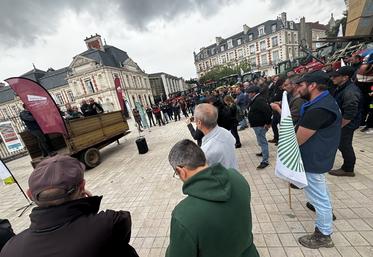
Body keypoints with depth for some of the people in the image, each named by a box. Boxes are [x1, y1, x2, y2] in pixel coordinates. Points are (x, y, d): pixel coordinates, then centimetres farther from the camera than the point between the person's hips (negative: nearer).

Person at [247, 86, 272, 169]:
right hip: (257, 124, 11)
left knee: (262, 142, -6)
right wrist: (251, 122, 16)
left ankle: (265, 161, 0)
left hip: (260, 125, -11)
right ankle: (264, 152, 43)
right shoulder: (256, 100, 12)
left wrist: (268, 123, -24)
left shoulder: (259, 100, -21)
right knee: (261, 141, 25)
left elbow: (268, 111, -30)